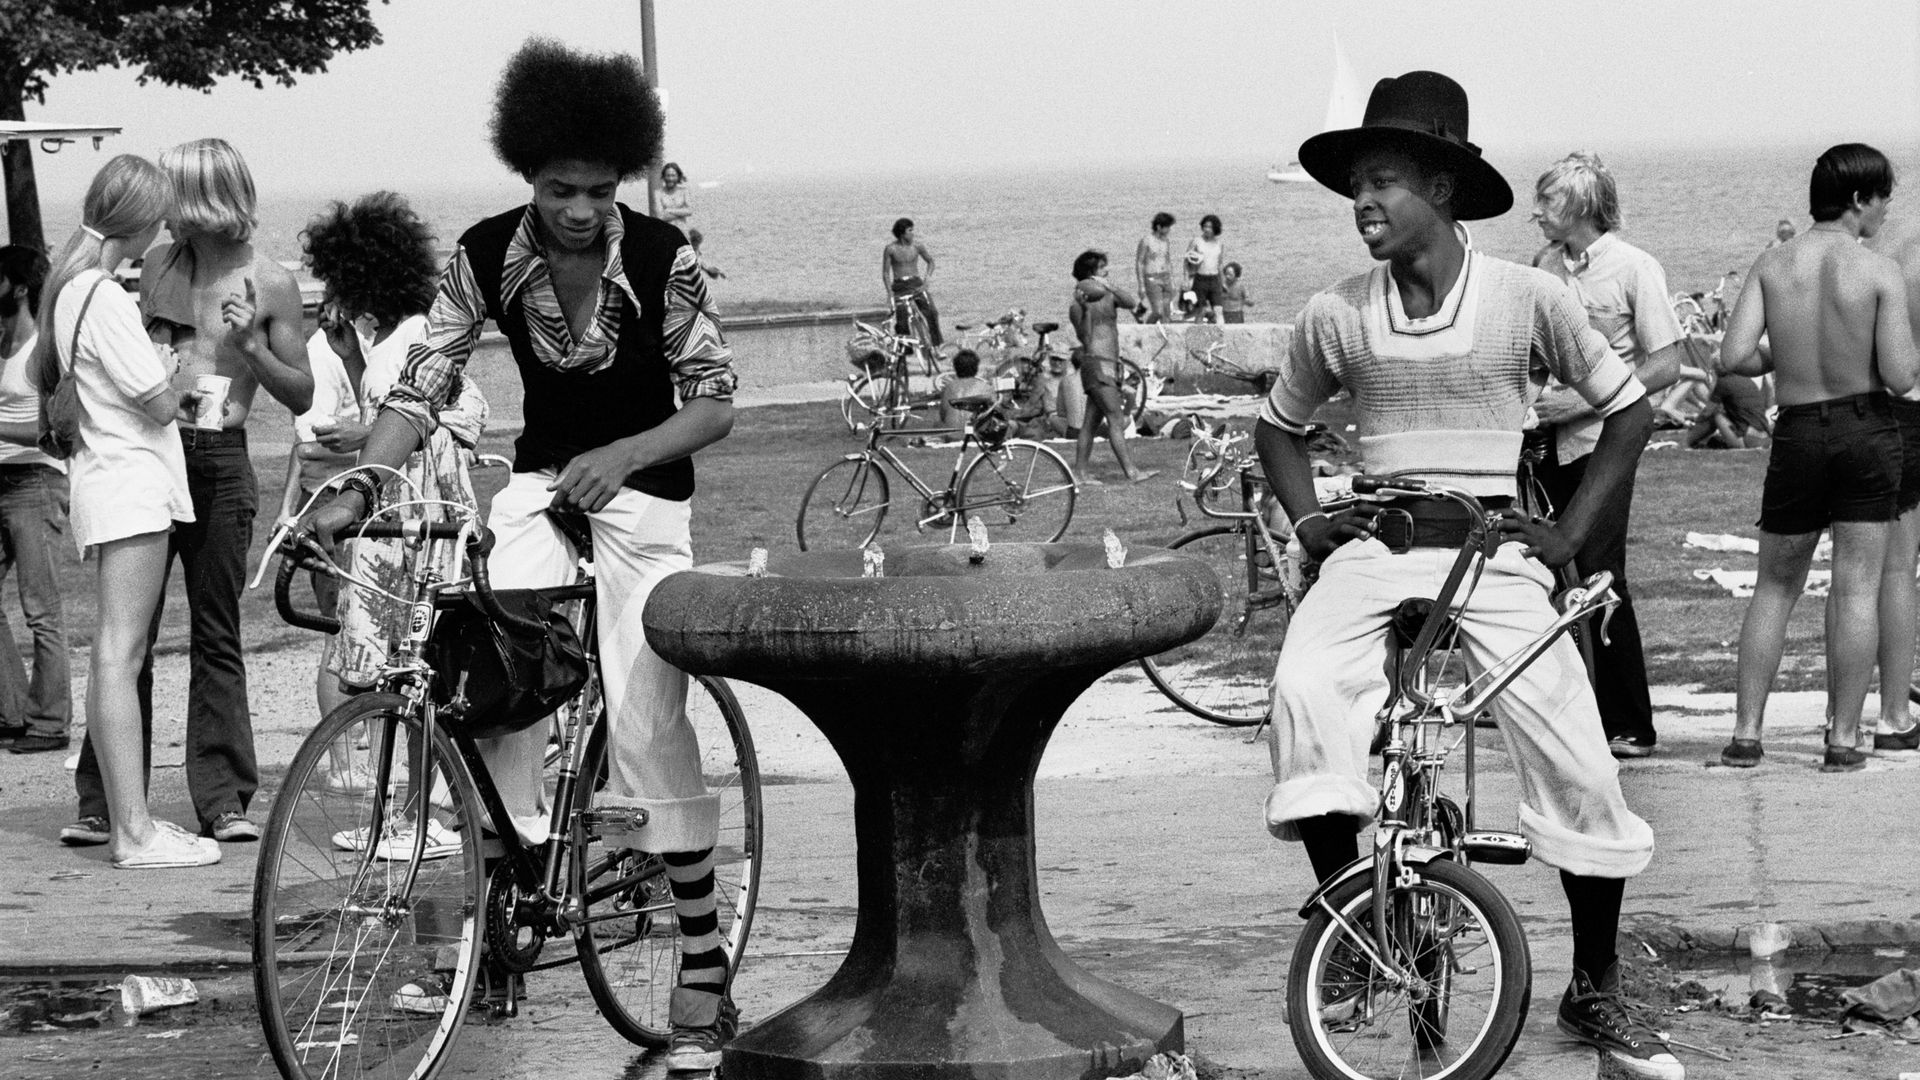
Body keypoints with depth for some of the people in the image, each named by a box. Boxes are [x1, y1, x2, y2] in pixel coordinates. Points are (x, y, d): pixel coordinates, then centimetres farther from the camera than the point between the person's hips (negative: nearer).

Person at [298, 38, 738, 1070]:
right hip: (541, 482, 3)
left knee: (646, 725, -10)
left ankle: (702, 966, -1)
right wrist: (358, 487, -25)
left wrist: (618, 455, -31)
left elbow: (714, 405, -14)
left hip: (641, 492, -3)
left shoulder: (661, 258, -18)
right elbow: (422, 385, -10)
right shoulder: (487, 255, -10)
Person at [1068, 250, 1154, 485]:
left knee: (1091, 421, 8)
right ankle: (1131, 471, -19)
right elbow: (1085, 338, -13)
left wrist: (1108, 285, -9)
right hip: (1096, 362, -7)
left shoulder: (1108, 295, 15)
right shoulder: (1077, 306, -3)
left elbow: (1133, 304, -1)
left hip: (1110, 364, 7)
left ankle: (1081, 471, 11)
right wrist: (1084, 309, -25)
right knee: (1116, 419, -14)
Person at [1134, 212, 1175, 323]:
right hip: (1151, 279, -6)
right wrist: (1141, 287, -11)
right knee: (1158, 312, -15)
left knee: (1166, 314, 2)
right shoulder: (1146, 241, -9)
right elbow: (1139, 264, -8)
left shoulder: (1165, 242, 9)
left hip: (1166, 279, 6)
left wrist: (1172, 284, 17)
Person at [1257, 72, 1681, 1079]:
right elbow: (1278, 426, 19)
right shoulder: (1334, 316, 0)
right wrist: (1308, 521, 4)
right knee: (1304, 691, -30)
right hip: (1375, 545, 1)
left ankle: (1594, 990, 10)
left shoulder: (1528, 298, -5)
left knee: (1578, 766, -10)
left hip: (1493, 551, -1)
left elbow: (1628, 410, 7)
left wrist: (1569, 530, 0)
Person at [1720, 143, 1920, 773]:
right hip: (1867, 428, -2)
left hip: (1797, 432, 2)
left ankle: (1746, 733, 9)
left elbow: (1735, 356, -10)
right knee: (1857, 586, 3)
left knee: (1775, 586, 13)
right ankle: (1843, 739, 3)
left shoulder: (1772, 264, -3)